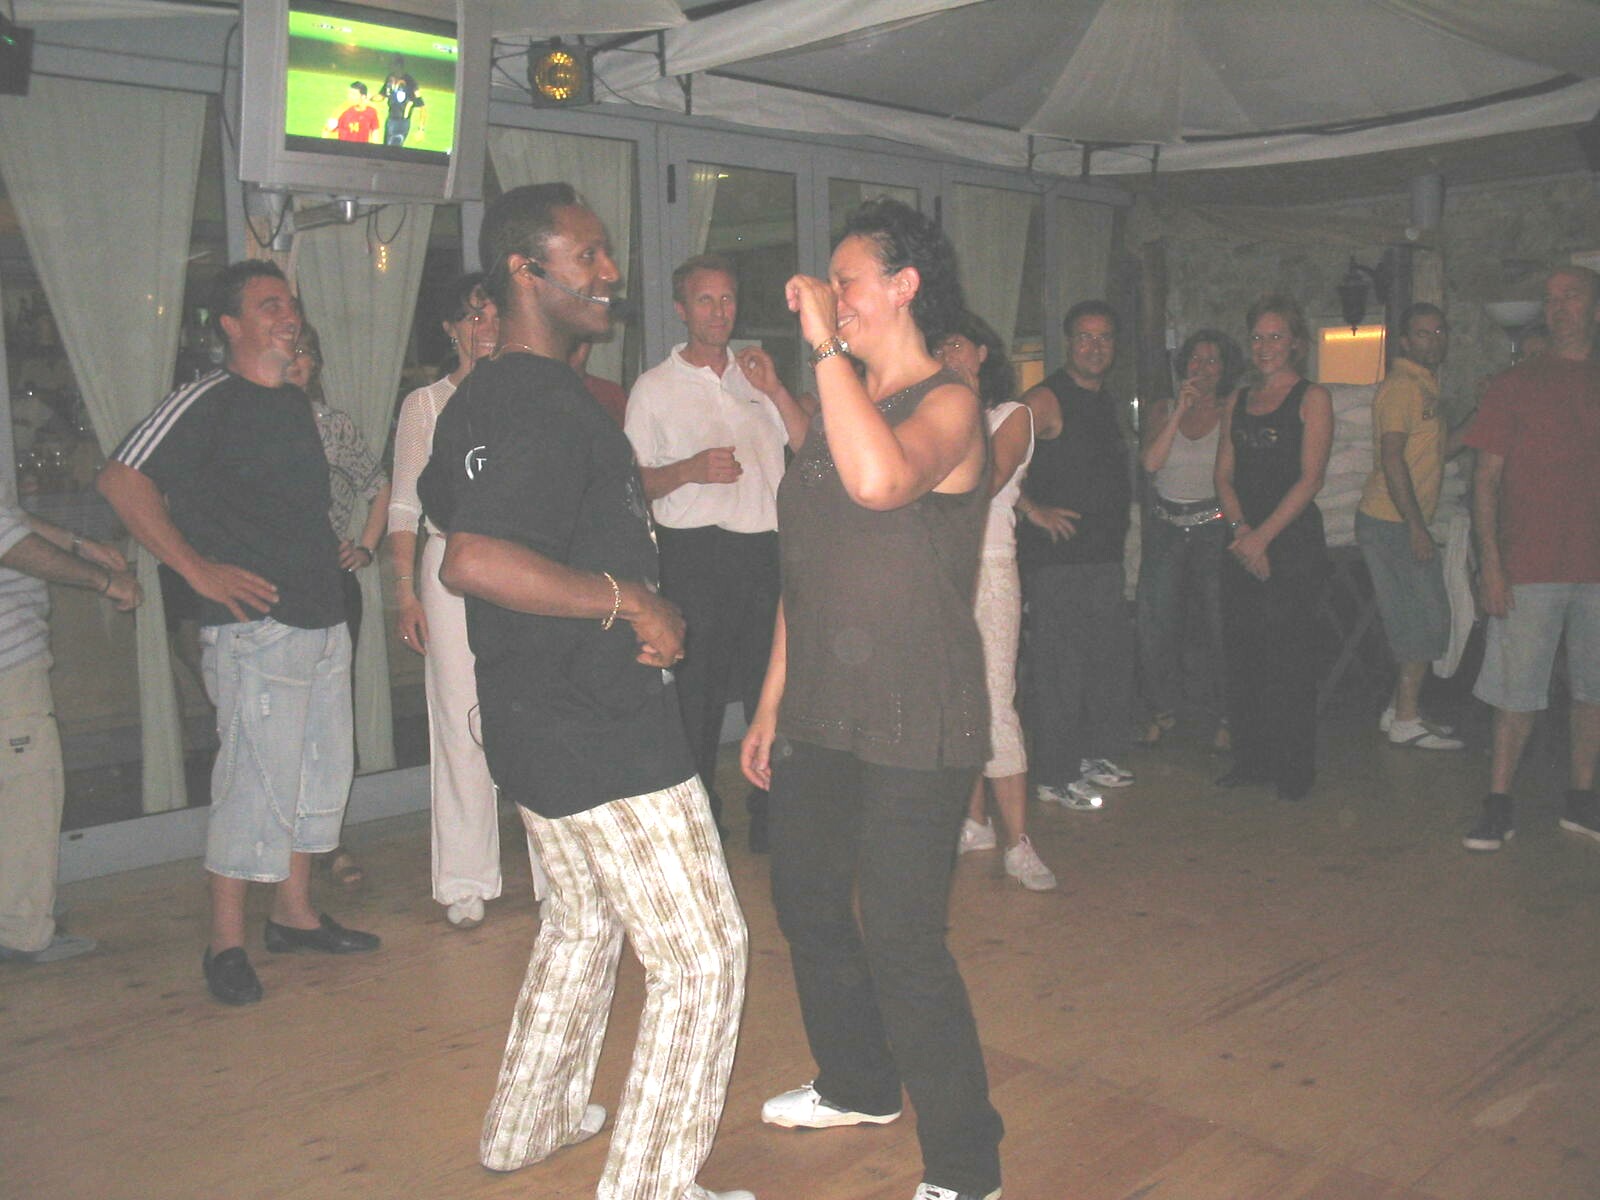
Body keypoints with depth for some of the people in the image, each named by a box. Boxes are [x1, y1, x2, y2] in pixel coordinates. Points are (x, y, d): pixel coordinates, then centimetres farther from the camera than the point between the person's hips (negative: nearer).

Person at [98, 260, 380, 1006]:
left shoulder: (294, 405, 16)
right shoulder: (207, 403, -9)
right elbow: (122, 480, -16)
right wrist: (198, 569, -17)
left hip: (322, 618, 9)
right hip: (257, 624, -8)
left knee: (323, 769, 13)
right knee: (256, 779, -6)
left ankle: (294, 915, 26)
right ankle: (226, 944, 7)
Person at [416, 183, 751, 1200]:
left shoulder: (488, 397, 12)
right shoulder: (540, 403, -21)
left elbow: (445, 497, 28)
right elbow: (472, 562, -34)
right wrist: (629, 601, -24)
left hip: (544, 723, 11)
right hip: (603, 733, -11)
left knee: (585, 921, 27)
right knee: (703, 955, -2)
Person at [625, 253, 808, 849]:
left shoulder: (754, 376, 18)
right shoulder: (654, 387, 6)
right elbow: (636, 481, 2)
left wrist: (775, 390, -1)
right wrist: (691, 470, -15)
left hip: (765, 547, 4)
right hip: (696, 550, -3)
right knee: (698, 690, -1)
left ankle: (771, 811, 17)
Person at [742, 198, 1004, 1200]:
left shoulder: (947, 403, -11)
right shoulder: (839, 408, 15)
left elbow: (880, 478, -37)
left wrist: (826, 346, -27)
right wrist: (772, 704, 18)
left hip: (914, 727, -9)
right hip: (820, 719, 9)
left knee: (900, 942, -6)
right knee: (808, 907, 19)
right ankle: (858, 1086, 42)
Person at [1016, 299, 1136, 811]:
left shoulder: (1107, 403, 17)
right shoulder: (1046, 400, -10)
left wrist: (1117, 527, 19)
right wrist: (1033, 509, -19)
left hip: (1105, 556, 9)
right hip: (1056, 559, -8)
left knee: (1112, 658, 14)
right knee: (1058, 665, -4)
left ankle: (1096, 757, 29)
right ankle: (1054, 777, 5)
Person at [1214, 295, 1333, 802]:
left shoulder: (1312, 398, 0)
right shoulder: (1237, 402, 16)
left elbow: (1310, 479, -8)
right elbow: (1224, 474, 11)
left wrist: (1263, 535, -14)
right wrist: (1240, 528, -6)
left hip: (1293, 540, -5)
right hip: (1243, 543, 5)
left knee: (1288, 653, -5)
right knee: (1242, 651, 6)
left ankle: (1295, 768, 6)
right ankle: (1251, 760, 18)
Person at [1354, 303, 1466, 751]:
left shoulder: (1424, 386, 18)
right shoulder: (1402, 386, -13)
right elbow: (1392, 458, -22)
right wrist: (1416, 528, -24)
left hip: (1406, 523, 10)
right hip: (1392, 522, -10)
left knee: (1421, 621, 12)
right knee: (1425, 620, -6)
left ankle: (1400, 711, 20)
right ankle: (1406, 721, 0)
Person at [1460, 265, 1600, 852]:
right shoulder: (1515, 385, 3)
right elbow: (1486, 480, 0)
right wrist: (1491, 564, -8)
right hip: (1530, 567, -3)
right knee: (1517, 693, -2)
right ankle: (1498, 807, 7)